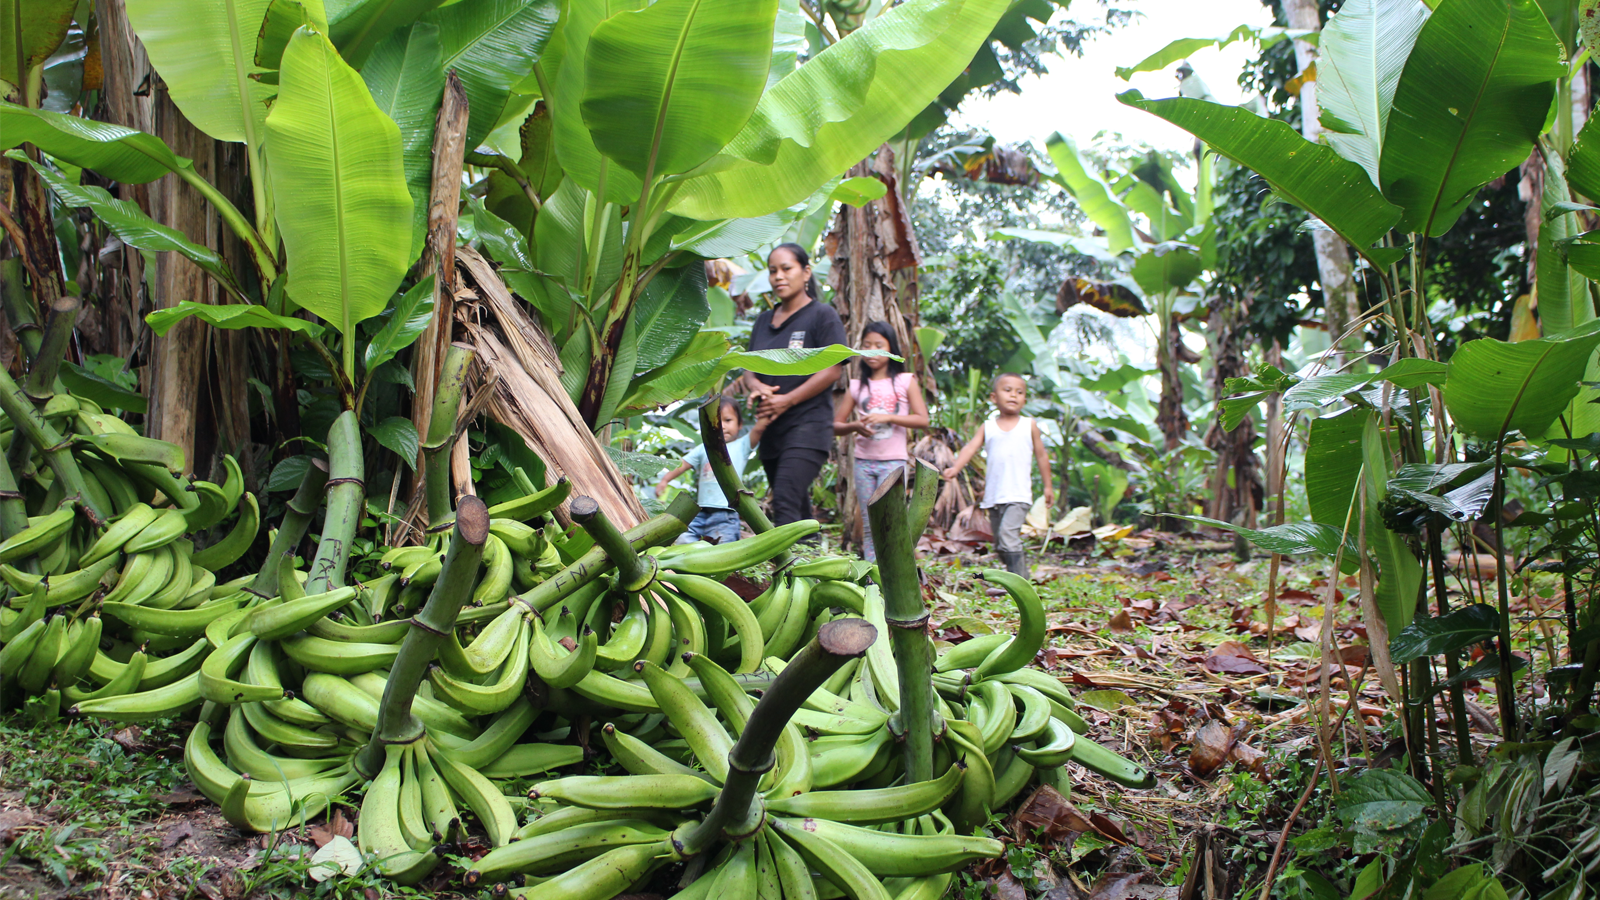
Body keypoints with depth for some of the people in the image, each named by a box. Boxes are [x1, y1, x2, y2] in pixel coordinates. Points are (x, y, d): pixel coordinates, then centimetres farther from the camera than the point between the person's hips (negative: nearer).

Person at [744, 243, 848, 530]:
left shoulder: (822, 315, -2)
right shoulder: (764, 321, 17)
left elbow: (831, 370, -10)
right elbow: (749, 368, 17)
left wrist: (786, 401, -15)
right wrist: (756, 386, -8)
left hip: (808, 427, -7)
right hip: (771, 430, 7)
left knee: (786, 502, -21)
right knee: (798, 509, 11)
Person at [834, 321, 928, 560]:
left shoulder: (905, 381, 4)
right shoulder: (857, 386, 9)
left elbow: (922, 420, -4)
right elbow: (836, 425, 8)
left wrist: (888, 417, -15)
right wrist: (855, 426, -13)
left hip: (893, 460, -3)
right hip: (863, 461, 3)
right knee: (868, 525, 4)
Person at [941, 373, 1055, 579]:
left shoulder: (1029, 425, 6)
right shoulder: (988, 427, 9)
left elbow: (1041, 455, 12)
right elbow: (971, 448, -3)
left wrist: (1048, 486, 13)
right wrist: (956, 468, -21)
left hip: (1018, 495, -4)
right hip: (993, 496, 4)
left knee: (1008, 534, -22)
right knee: (999, 544, 10)